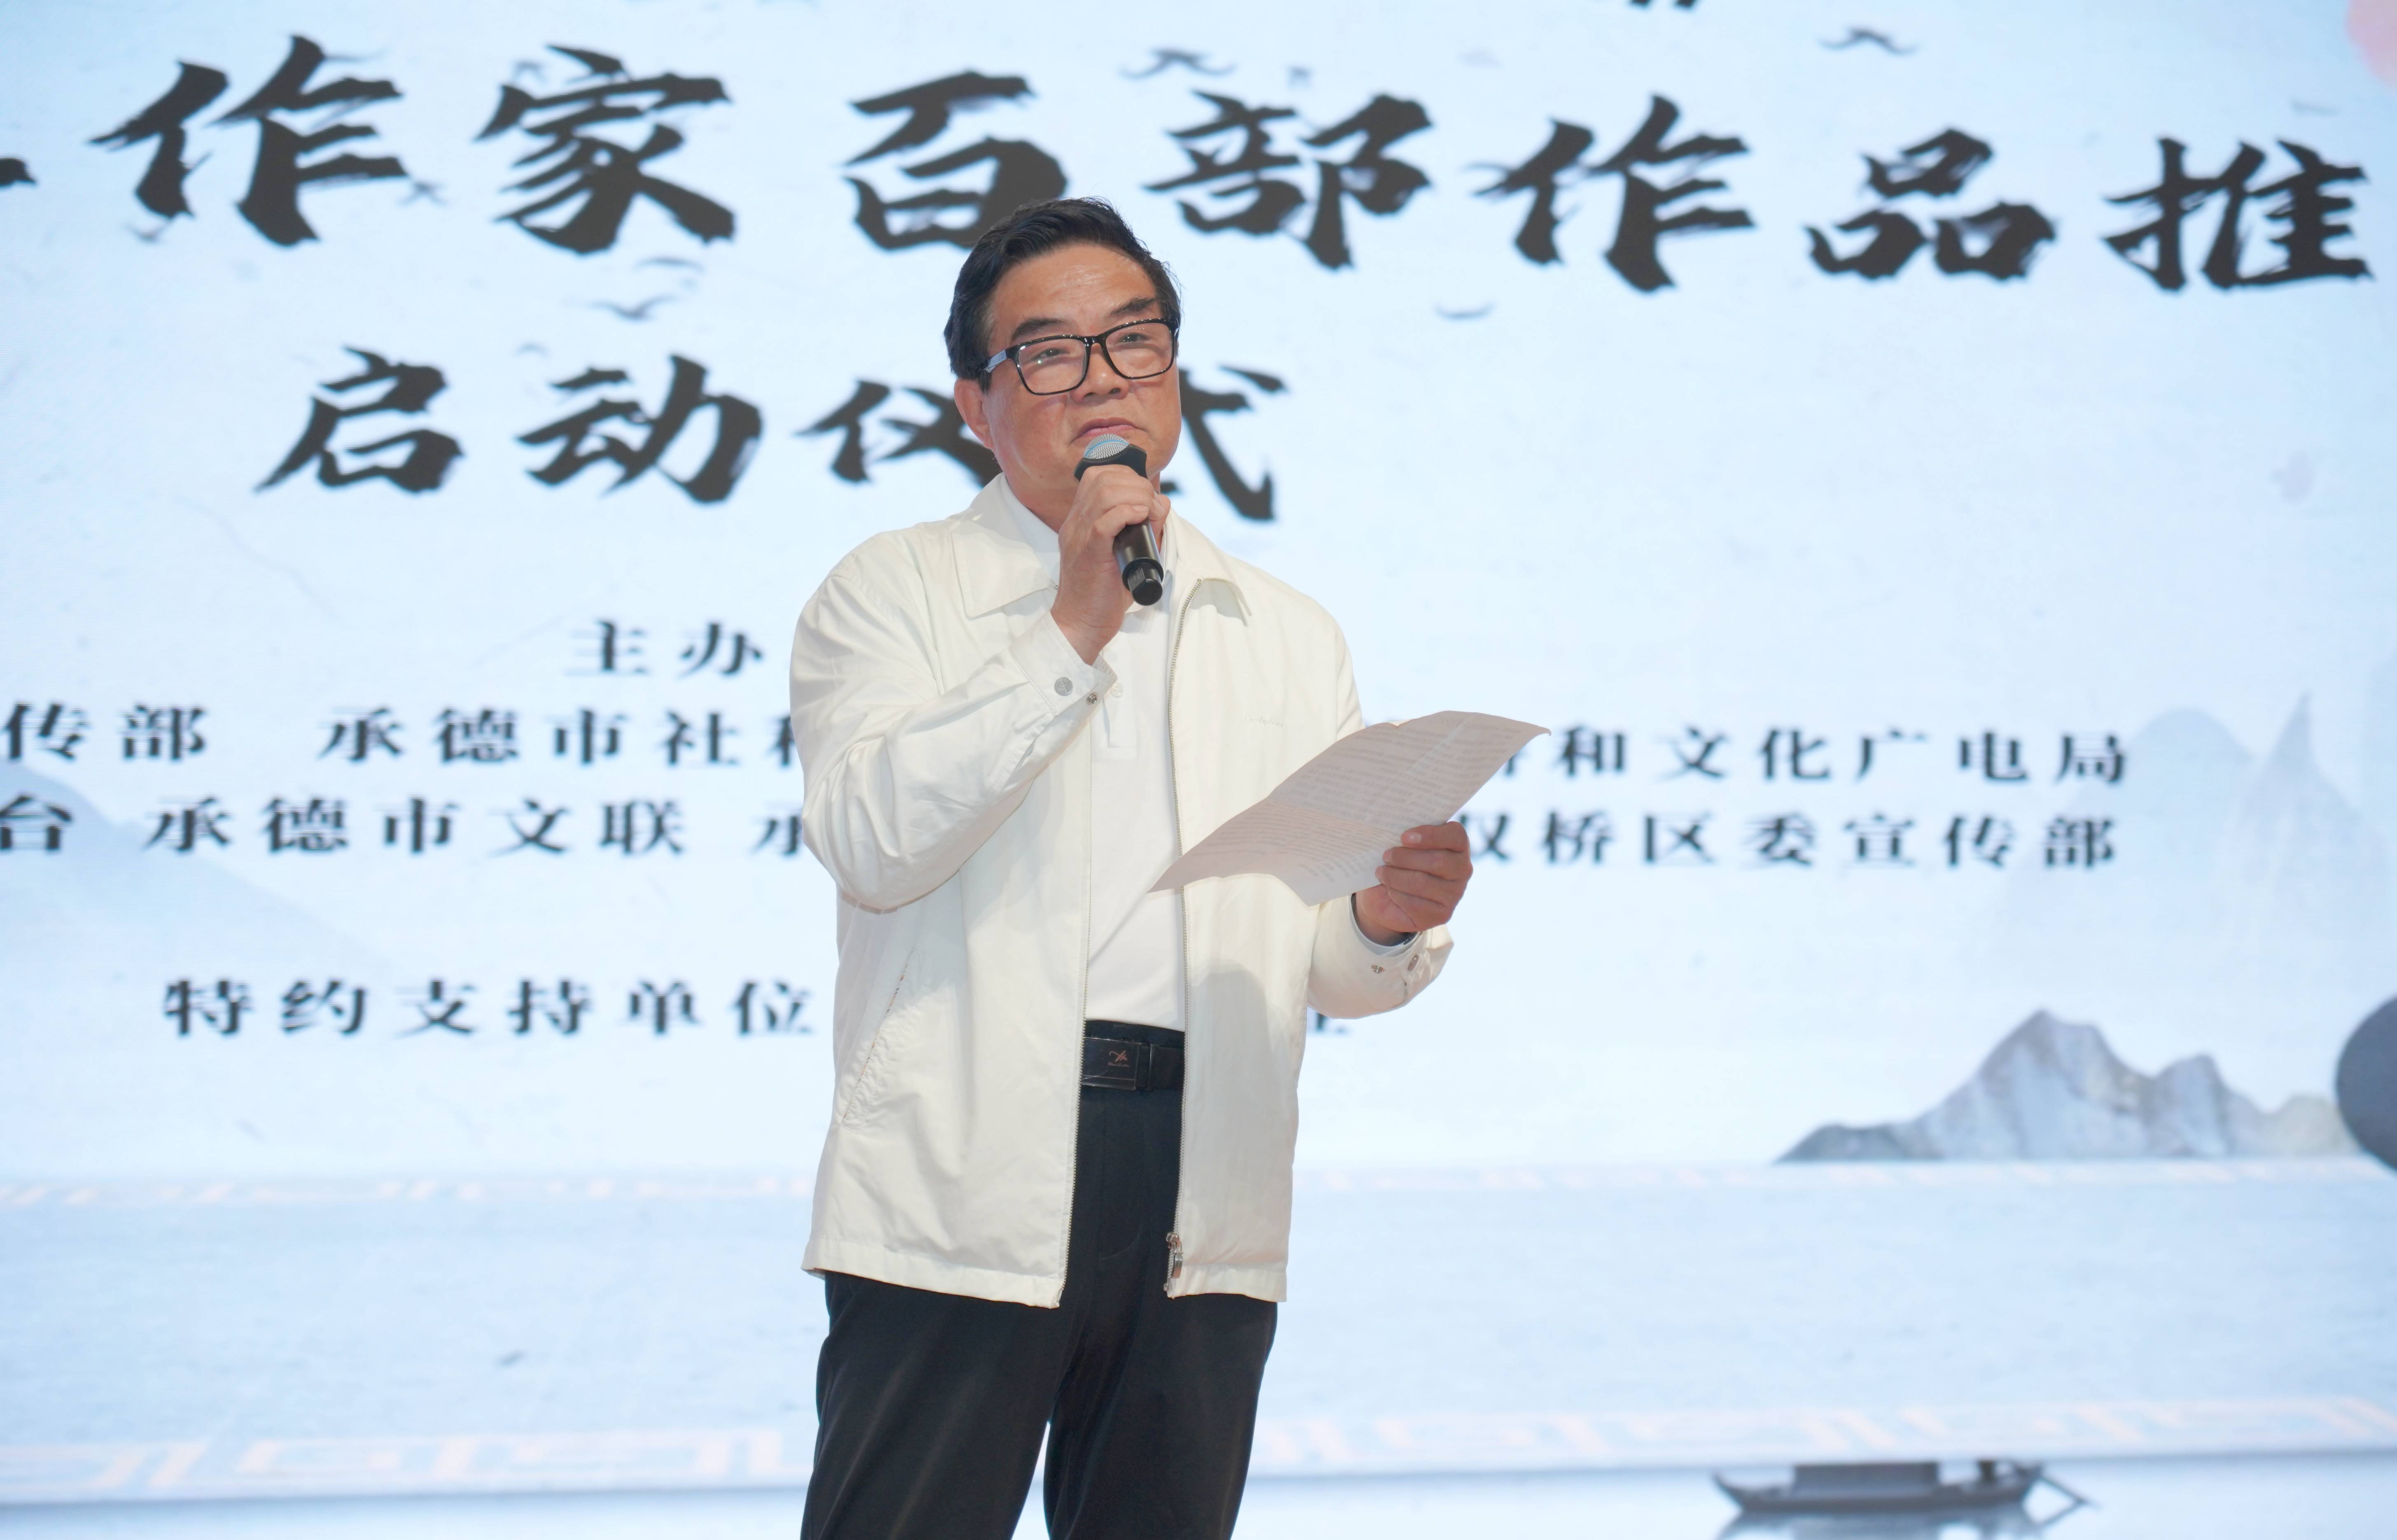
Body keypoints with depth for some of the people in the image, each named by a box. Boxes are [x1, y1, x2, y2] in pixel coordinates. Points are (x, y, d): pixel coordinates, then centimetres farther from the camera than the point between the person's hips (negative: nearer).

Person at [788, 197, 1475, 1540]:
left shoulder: (1291, 637, 19)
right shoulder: (893, 592, 8)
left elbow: (1323, 970, 16)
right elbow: (870, 836, -10)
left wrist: (1389, 922, -7)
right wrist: (1072, 633, -11)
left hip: (1204, 1215, 4)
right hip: (963, 1188, -3)